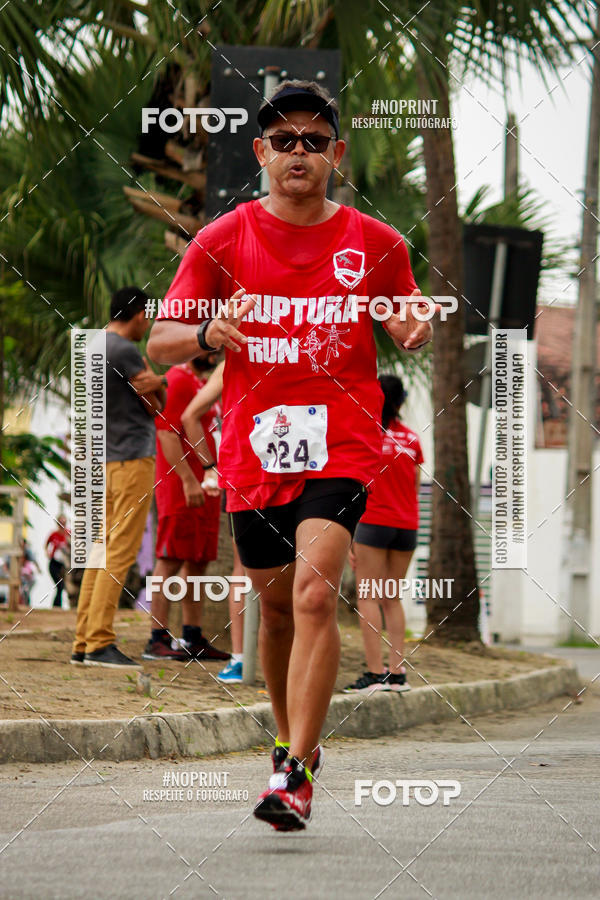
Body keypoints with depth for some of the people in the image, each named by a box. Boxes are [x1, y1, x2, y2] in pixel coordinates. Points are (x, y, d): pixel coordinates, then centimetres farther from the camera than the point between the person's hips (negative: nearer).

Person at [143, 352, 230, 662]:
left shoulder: (202, 383, 22)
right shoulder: (178, 380, -9)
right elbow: (166, 431, -18)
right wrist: (188, 479, -23)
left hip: (203, 488, 10)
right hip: (179, 486, -10)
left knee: (197, 561, 10)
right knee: (171, 560, -9)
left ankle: (193, 638, 15)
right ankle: (157, 639, -10)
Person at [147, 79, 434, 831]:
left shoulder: (376, 244, 5)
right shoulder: (223, 240, 4)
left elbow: (407, 320, 19)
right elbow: (159, 342, 4)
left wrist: (413, 331, -6)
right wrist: (206, 332, -19)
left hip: (341, 440, -2)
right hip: (253, 445, 2)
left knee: (314, 591, -20)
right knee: (275, 603, 12)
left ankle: (294, 776, -23)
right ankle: (294, 743, 36)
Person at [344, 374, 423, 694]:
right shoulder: (411, 438, 9)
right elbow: (415, 487, 14)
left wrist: (348, 537, -3)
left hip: (374, 523, -5)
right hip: (407, 524, 5)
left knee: (368, 598, -3)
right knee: (392, 598, 12)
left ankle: (375, 673, -10)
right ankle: (397, 672, 6)